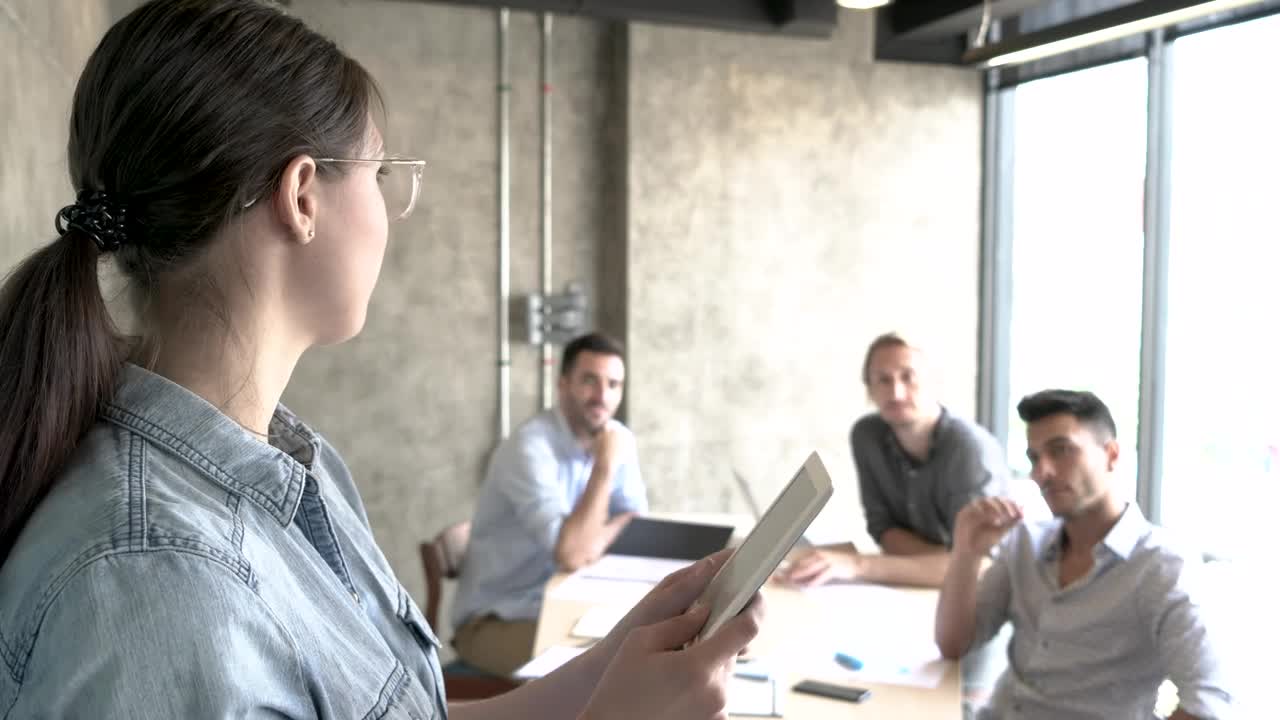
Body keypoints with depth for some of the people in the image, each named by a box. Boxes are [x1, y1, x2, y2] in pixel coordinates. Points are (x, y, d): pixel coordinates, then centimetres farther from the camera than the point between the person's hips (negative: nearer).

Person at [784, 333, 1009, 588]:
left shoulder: (971, 448, -22)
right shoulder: (866, 435, -8)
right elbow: (884, 529, -2)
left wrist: (859, 565, -38)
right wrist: (944, 563, -20)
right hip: (917, 590, 4)